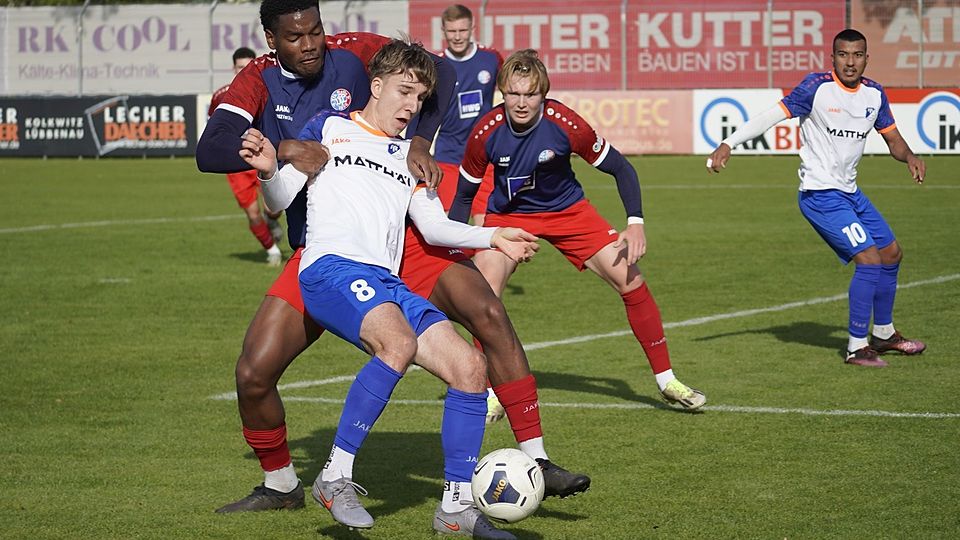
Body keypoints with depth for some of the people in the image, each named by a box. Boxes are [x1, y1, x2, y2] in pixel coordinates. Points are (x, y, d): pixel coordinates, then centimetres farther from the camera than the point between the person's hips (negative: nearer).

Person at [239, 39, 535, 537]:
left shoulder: (410, 154, 27)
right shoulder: (330, 127, 12)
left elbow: (433, 227, 26)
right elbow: (282, 198, 6)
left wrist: (492, 237, 13)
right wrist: (268, 171, -16)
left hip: (388, 284, 7)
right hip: (331, 267, -7)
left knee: (470, 367, -8)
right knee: (399, 343, -35)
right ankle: (335, 477, -27)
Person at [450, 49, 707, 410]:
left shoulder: (565, 124, -26)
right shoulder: (486, 133, -24)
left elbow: (620, 169, -13)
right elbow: (464, 194, -7)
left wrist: (635, 223, -23)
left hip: (567, 210, 0)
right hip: (508, 215, 0)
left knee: (630, 279, -9)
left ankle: (666, 381, 7)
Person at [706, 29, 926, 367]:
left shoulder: (874, 94, 5)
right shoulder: (817, 87, -15)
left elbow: (892, 138, 14)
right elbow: (774, 115, -19)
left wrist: (909, 157, -9)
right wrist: (728, 144, -28)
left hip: (850, 192, 8)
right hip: (820, 195, -8)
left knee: (891, 254, 16)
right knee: (870, 258, -18)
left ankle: (883, 334, 35)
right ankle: (856, 347, -9)